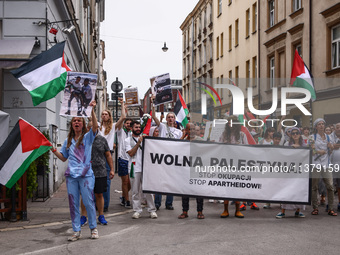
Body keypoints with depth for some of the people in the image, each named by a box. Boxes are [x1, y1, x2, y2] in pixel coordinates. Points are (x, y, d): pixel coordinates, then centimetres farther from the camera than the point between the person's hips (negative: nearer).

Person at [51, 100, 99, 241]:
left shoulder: (88, 137, 4)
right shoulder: (68, 141, 17)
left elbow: (95, 126, -14)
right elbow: (63, 158, 20)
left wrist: (92, 110, -22)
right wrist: (53, 149, 7)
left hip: (86, 175, -4)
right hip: (71, 175, 4)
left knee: (89, 202, -2)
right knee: (73, 204, 4)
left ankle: (93, 228, 13)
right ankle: (76, 231, 11)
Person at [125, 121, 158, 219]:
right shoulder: (128, 140, 6)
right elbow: (131, 153, -7)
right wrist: (138, 143, -13)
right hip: (134, 168, -1)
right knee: (135, 191, 3)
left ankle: (152, 210, 7)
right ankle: (137, 210, 11)